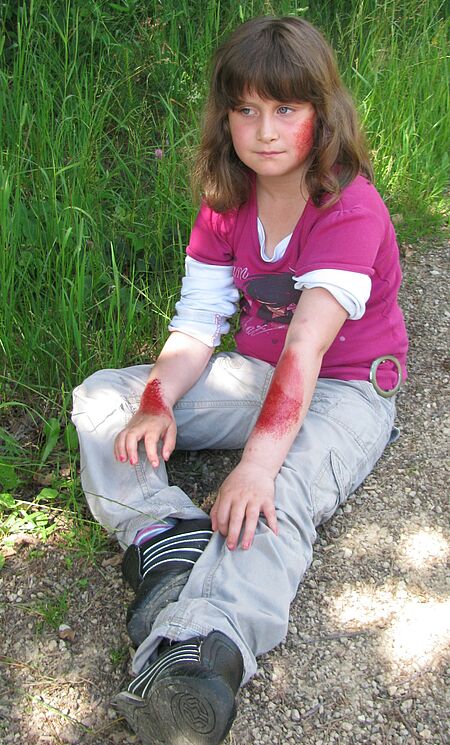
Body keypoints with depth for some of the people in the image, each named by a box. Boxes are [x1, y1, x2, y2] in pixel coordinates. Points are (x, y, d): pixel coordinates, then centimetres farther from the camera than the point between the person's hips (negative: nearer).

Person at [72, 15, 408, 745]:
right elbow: (197, 321, -5)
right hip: (256, 374, 7)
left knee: (278, 500, -39)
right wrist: (157, 402, -24)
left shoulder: (350, 210, -19)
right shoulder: (227, 200, 2)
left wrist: (257, 463, -42)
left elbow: (306, 345, -32)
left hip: (345, 389, -7)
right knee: (100, 398, -7)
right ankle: (168, 541, -31)